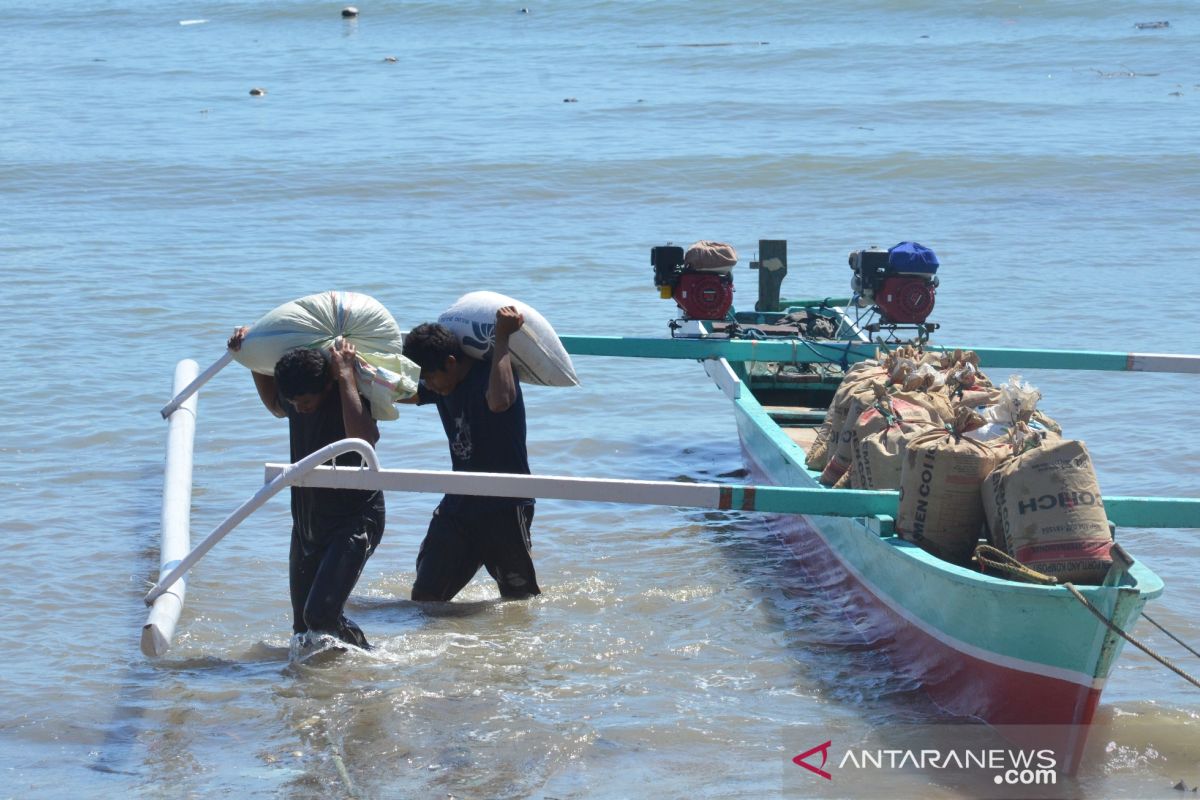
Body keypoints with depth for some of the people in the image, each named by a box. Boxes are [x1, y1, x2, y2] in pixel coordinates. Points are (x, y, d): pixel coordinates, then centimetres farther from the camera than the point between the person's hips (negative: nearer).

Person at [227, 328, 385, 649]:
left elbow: (365, 437, -43)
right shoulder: (296, 398, 0)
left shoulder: (348, 398, -20)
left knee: (320, 615, -22)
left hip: (353, 523, -8)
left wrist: (345, 376, -37)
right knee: (303, 626, 8)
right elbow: (275, 405, 26)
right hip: (307, 523, 8)